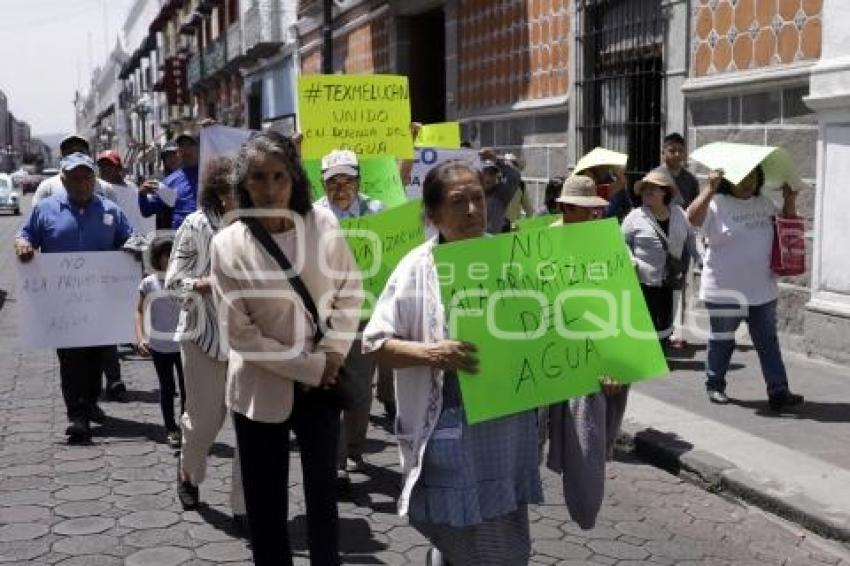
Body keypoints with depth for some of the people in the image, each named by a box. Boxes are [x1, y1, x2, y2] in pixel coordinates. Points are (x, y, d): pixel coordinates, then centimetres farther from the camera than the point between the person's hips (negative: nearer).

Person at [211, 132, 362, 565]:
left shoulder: (324, 225, -7)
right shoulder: (229, 244, -14)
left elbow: (350, 290, 4)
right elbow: (239, 332, -14)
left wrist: (332, 354, -8)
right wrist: (310, 366, -14)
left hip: (322, 383, 2)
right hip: (263, 389, -2)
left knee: (323, 491, 12)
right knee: (266, 501, 11)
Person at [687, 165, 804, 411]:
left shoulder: (764, 204, 10)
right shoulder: (717, 203, -11)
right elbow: (693, 218, -29)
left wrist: (790, 200, 8)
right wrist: (710, 189, -35)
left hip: (762, 290, 5)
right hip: (724, 290, -5)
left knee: (768, 342, 6)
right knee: (722, 341, 10)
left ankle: (778, 392, 9)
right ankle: (715, 386, 27)